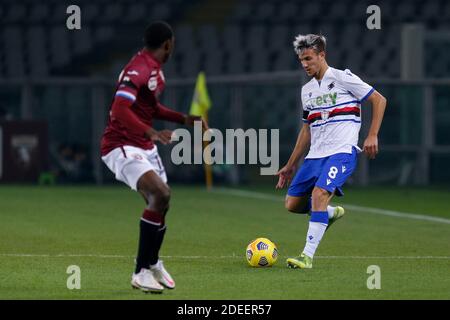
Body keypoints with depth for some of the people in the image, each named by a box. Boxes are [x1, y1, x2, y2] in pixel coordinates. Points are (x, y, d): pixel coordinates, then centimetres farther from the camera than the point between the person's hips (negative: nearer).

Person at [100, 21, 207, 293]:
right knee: (161, 194, -26)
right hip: (122, 146, -10)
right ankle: (142, 272, -20)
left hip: (146, 148, 10)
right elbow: (120, 110, -32)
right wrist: (152, 133, -40)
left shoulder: (155, 69, 12)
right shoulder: (138, 70, -20)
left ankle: (153, 263, 39)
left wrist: (184, 119, 19)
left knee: (161, 202, 12)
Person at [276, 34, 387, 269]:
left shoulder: (342, 78, -3)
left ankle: (308, 256, -26)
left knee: (319, 193, -27)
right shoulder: (307, 90, 17)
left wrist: (372, 136, -10)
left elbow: (379, 100, -1)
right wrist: (290, 166, 24)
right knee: (292, 203, 1)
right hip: (315, 155, 7)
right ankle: (330, 213, 30)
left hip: (342, 151, -7)